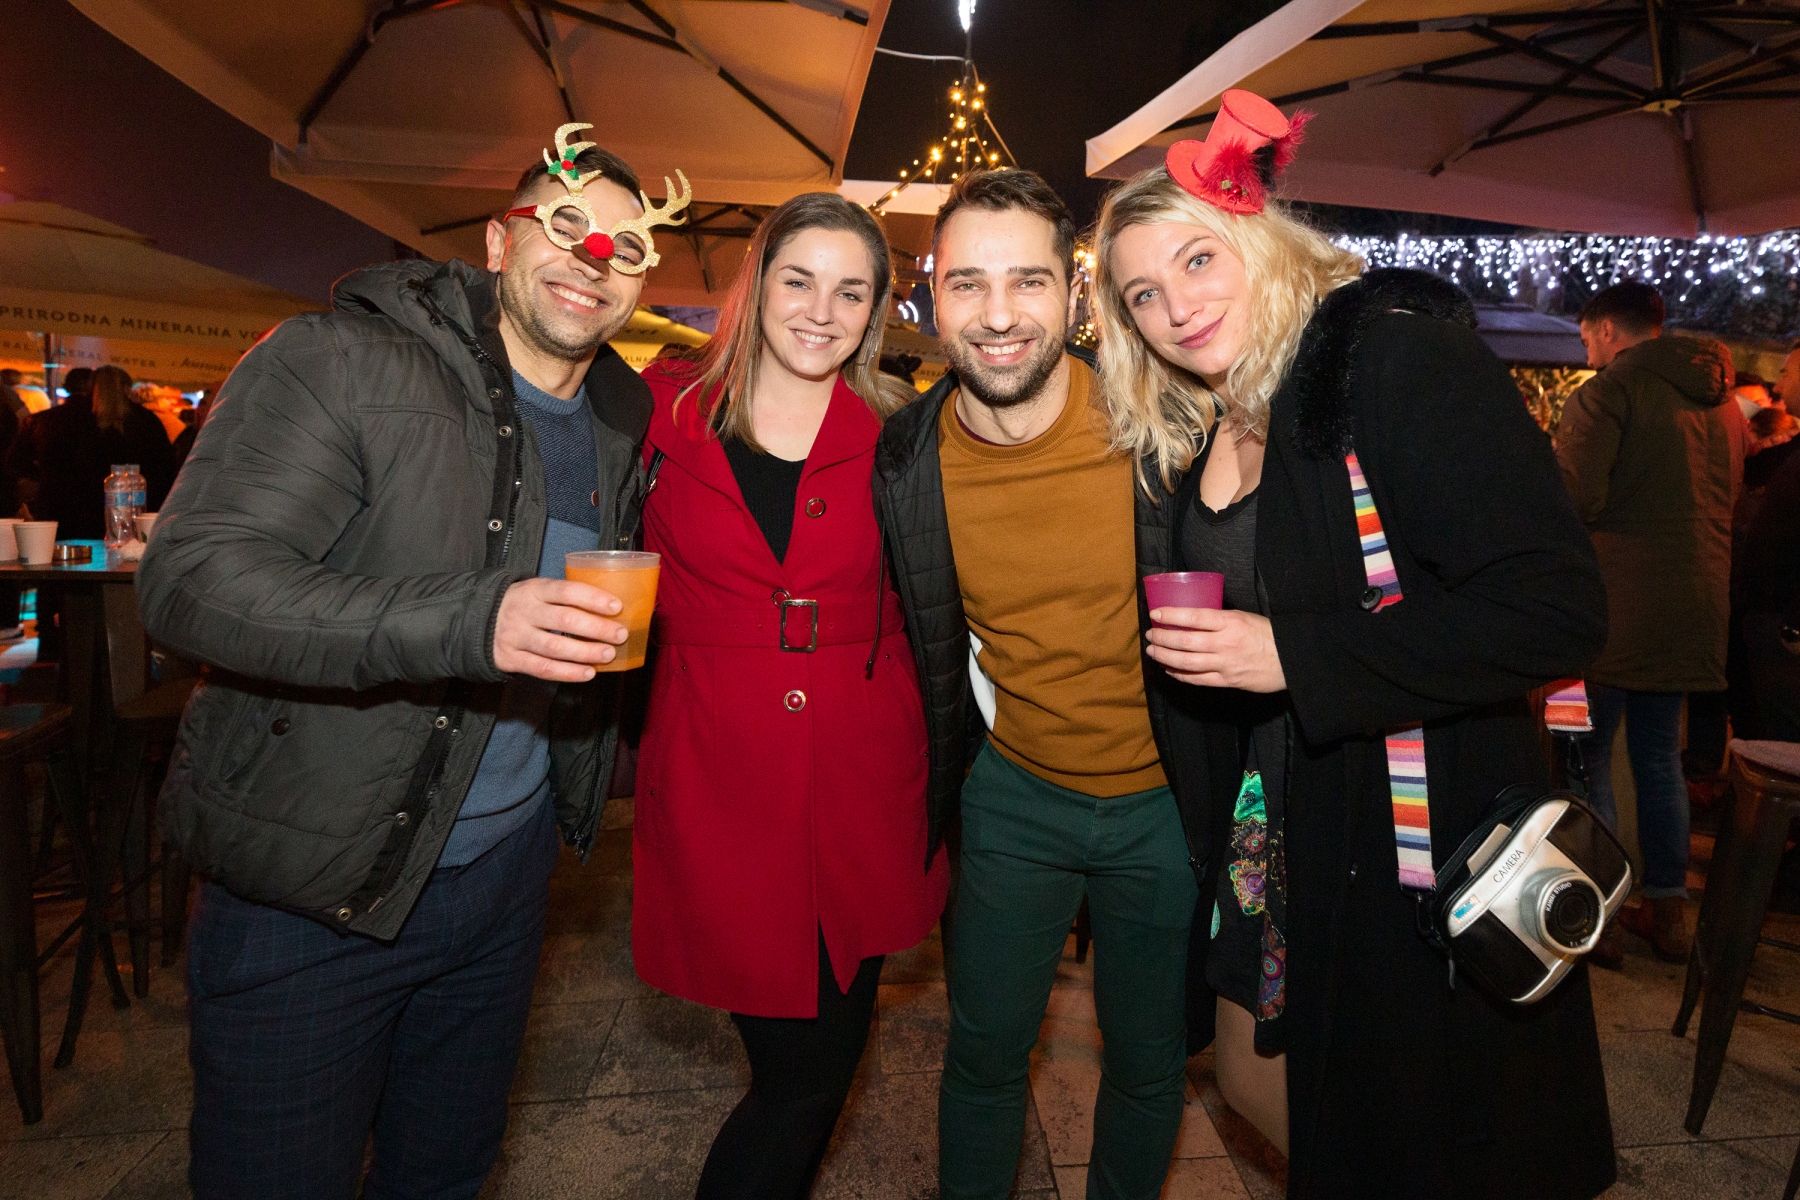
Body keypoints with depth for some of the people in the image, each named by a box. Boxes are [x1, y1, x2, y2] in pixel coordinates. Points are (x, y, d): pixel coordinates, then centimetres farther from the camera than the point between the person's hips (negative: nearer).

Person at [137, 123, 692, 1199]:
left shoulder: (620, 427, 6)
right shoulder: (337, 363, -13)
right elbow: (190, 577, -23)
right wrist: (468, 624, -34)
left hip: (506, 872, 6)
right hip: (308, 885, -5)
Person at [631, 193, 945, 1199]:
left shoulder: (896, 435, 3)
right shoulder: (670, 410, 2)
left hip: (864, 779, 2)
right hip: (717, 783, -1)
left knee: (828, 1058, 14)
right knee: (804, 1070, 5)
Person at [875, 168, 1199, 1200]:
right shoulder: (906, 459, -10)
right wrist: (940, 792, 10)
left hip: (1165, 797, -1)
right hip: (1014, 794, 1)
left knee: (1150, 1064, 18)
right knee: (985, 1054, 14)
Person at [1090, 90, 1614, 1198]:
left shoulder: (1403, 353, -17)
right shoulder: (1188, 439, 5)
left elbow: (1558, 607, -24)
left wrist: (1292, 656, -26)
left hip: (1424, 848, -7)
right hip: (1269, 832, 7)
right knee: (1257, 1084, 22)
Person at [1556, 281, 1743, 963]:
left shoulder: (1609, 391, -11)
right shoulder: (1722, 402, 14)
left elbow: (1574, 499, -20)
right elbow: (1728, 501, 22)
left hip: (1615, 605, -7)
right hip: (1693, 607, 8)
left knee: (1588, 756, 2)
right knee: (1659, 757, 16)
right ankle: (1667, 912, 23)